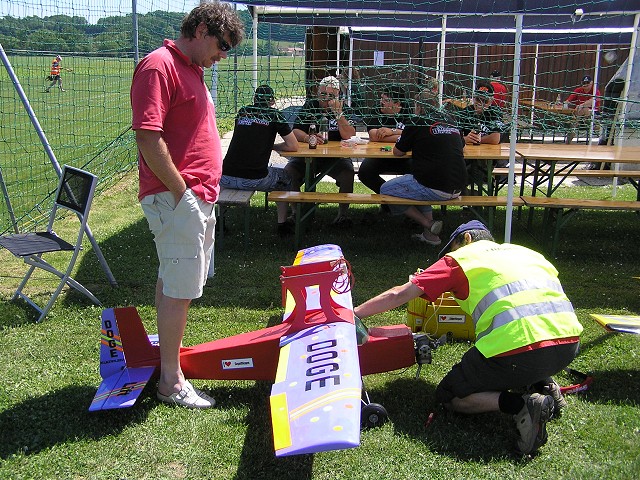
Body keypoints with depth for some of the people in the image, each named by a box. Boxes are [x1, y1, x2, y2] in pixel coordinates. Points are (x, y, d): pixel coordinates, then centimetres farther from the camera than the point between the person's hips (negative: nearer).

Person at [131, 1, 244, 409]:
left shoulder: (192, 69, 18)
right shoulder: (159, 66, -14)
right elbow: (148, 137, -22)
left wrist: (203, 194, 17)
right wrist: (181, 191, -18)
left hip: (198, 196, 10)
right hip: (177, 198, -10)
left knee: (176, 282, 18)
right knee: (179, 289, -4)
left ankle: (171, 353, 32)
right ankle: (171, 382, 7)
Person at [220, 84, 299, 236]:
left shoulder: (242, 112, 15)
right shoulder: (274, 115, 4)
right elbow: (293, 146, 3)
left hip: (226, 178, 3)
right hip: (254, 179, -3)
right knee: (285, 178, 26)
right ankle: (282, 223, 25)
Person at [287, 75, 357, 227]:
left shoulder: (345, 110, 1)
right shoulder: (309, 106, 5)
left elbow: (349, 136, -16)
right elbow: (295, 131, -5)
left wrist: (338, 113, -22)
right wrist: (307, 138, -28)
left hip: (336, 156, -1)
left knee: (348, 173, -31)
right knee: (288, 172, -24)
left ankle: (343, 213, -12)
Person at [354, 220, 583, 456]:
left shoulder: (460, 258, 12)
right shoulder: (527, 253, 27)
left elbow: (398, 295, 11)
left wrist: (354, 313, 21)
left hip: (519, 349, -7)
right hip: (569, 343, 7)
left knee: (448, 397, 14)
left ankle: (519, 404, -8)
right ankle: (545, 385, 12)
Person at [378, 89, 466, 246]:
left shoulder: (418, 124, -4)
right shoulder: (450, 122, 13)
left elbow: (397, 152, 4)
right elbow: (461, 146, 29)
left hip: (435, 188, -7)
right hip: (457, 188, 7)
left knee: (385, 190, 10)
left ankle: (429, 224, 3)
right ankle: (429, 233, 24)